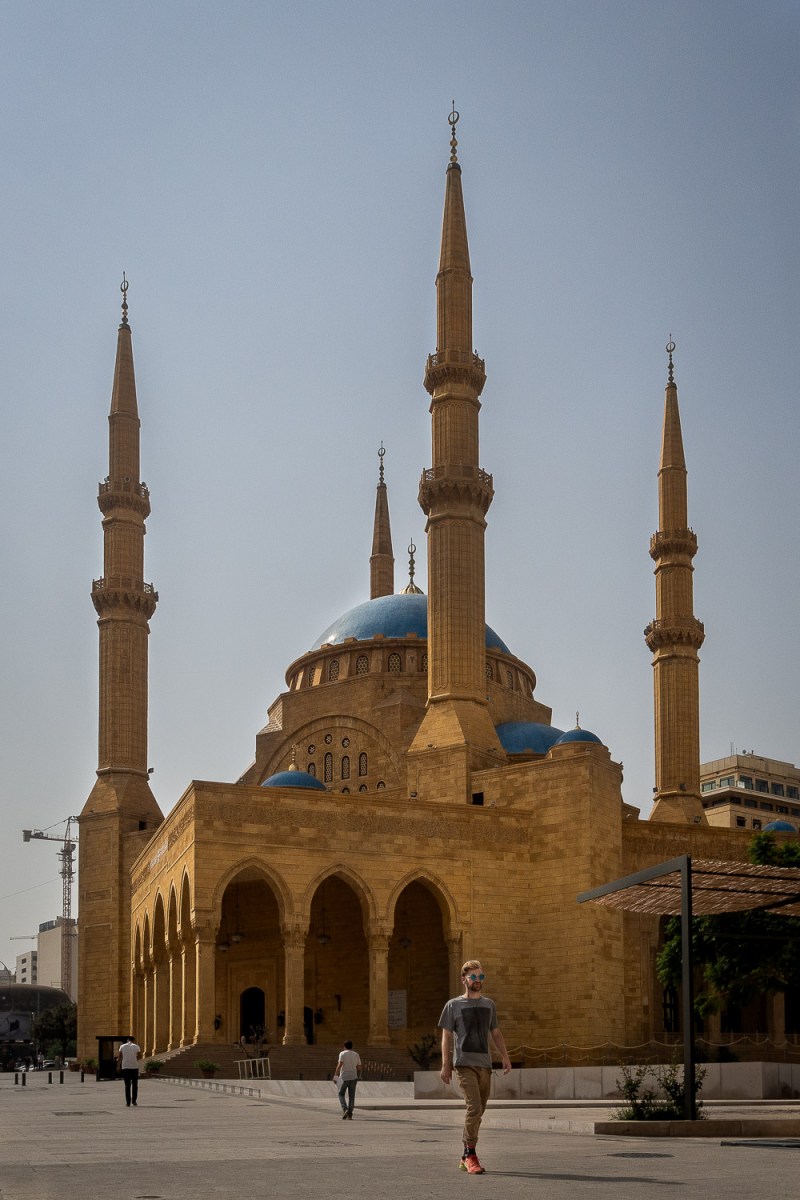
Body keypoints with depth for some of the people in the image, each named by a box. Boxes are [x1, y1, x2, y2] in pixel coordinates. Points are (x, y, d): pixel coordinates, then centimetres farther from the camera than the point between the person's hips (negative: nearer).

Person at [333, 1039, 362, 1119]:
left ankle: (345, 1109, -10)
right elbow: (359, 1067, 10)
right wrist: (358, 1077, 22)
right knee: (351, 1096, 6)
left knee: (341, 1094, 10)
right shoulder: (356, 1055, 10)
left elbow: (339, 1065, -14)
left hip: (344, 1077, -3)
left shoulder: (343, 1054, -3)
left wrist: (335, 1076, -14)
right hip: (353, 1078, 3)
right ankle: (349, 1114, 2)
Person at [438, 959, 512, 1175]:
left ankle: (466, 1157, 16)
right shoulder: (453, 1005, 5)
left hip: (484, 1063, 5)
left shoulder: (489, 1004, 17)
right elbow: (446, 1036, 3)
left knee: (479, 1112, 6)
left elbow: (495, 1033, 21)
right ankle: (471, 1155, -13)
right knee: (474, 1108, -18)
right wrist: (445, 1065, -5)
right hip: (464, 1063, -5)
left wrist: (505, 1056, 8)